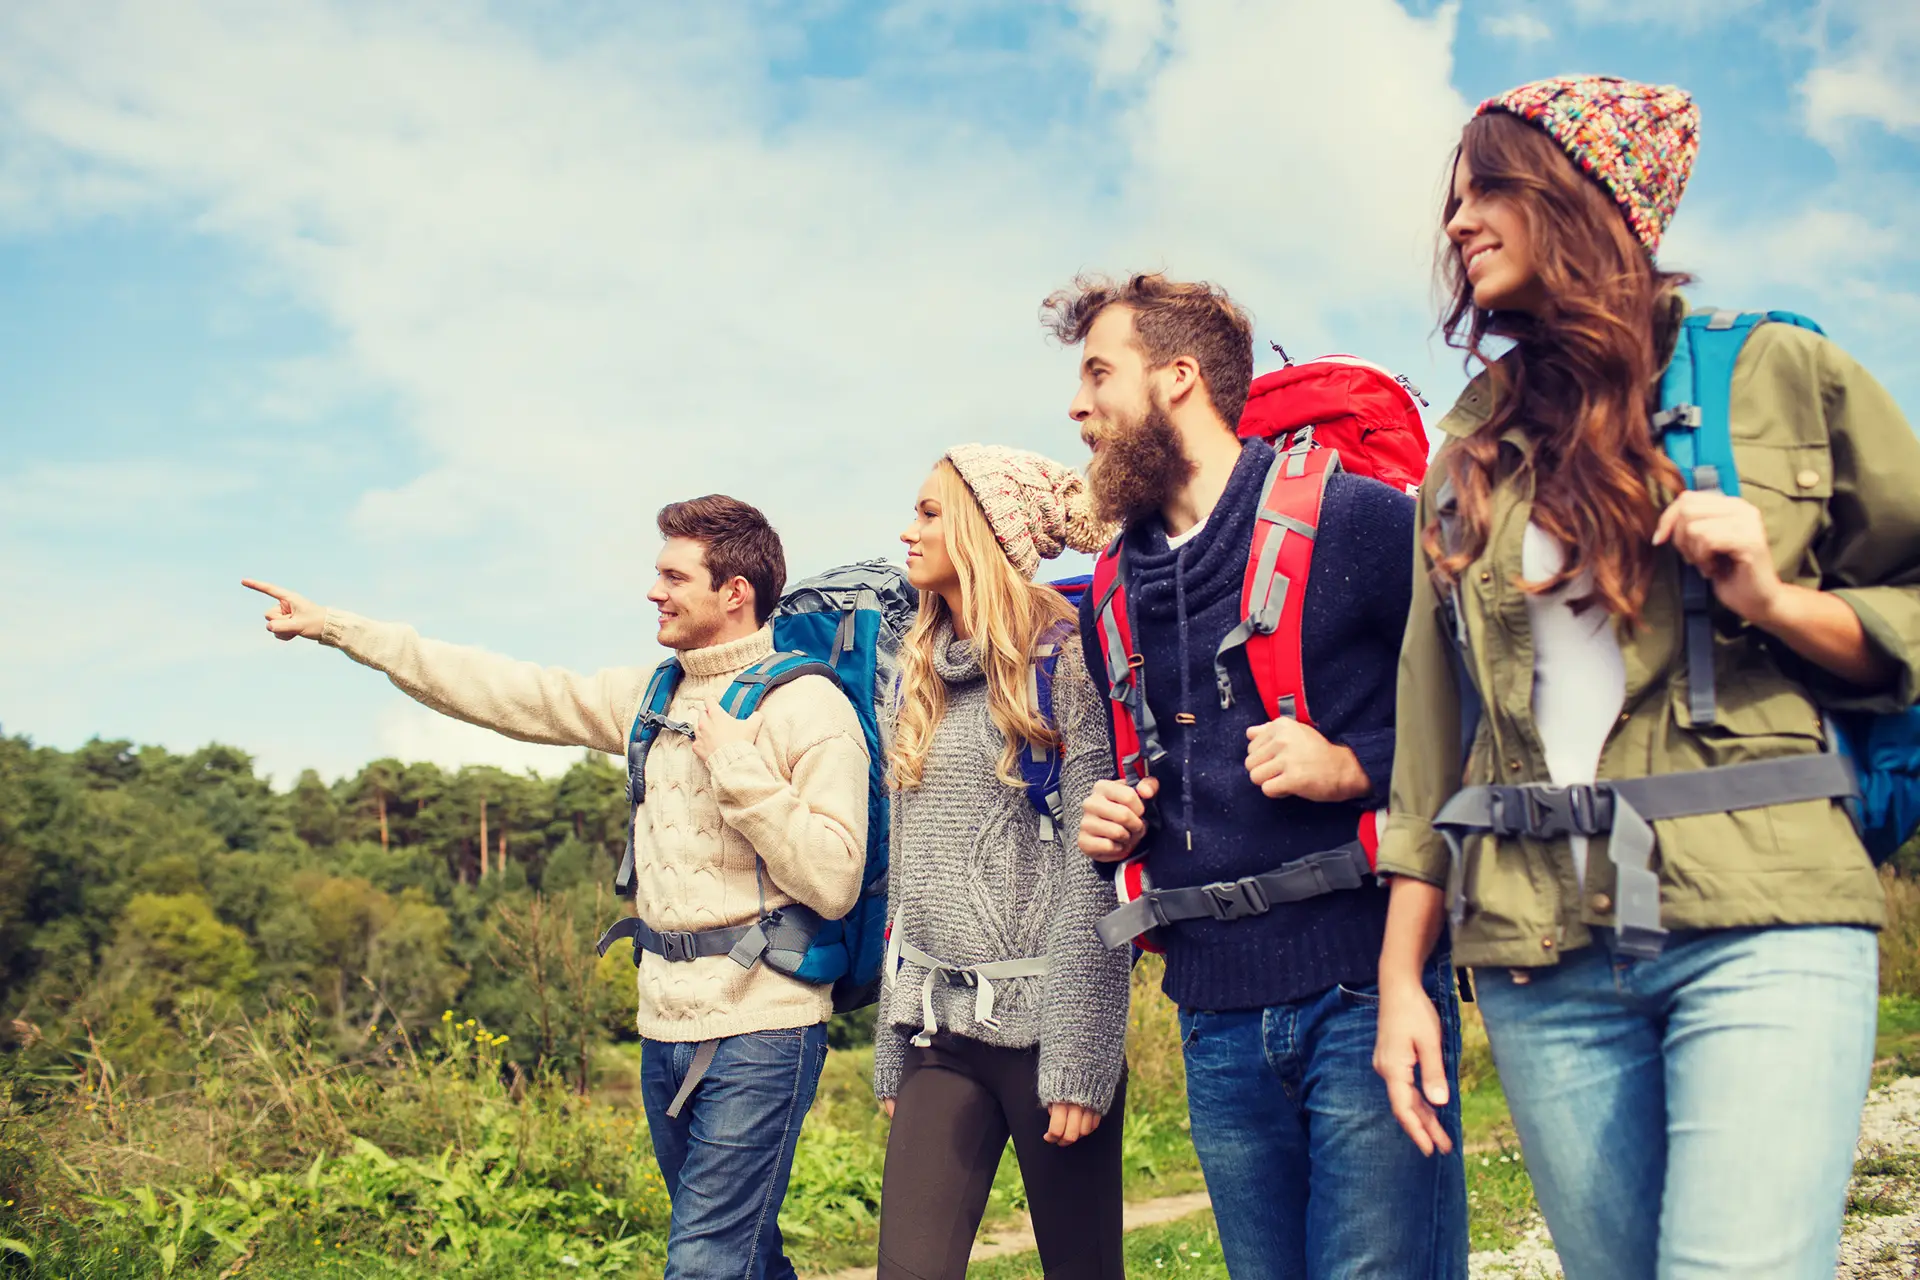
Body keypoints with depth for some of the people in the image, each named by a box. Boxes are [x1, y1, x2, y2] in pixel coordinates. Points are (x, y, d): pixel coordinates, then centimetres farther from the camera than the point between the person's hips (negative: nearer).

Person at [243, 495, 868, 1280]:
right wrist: (333, 626, 12)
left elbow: (832, 883, -17)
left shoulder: (811, 708, -10)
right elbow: (502, 693, 12)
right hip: (668, 1031, 7)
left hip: (760, 1037, -7)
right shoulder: (650, 697, 11)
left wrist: (732, 761, -19)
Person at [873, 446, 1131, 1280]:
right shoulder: (924, 677, 15)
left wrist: (1078, 1060, -15)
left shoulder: (1063, 663, -5)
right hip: (941, 1033, 6)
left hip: (1041, 1019, -5)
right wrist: (893, 1052, 14)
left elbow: (1093, 875, -11)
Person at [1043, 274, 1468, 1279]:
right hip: (1218, 1020, 6)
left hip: (1362, 996, -6)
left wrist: (1359, 766, -17)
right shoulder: (1111, 598, 15)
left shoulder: (1353, 518, -4)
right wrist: (1107, 823, 6)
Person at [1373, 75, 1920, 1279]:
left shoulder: (1781, 376, 6)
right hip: (1542, 957, 3)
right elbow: (1430, 730, 13)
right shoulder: (1468, 459, 15)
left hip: (1761, 925, -3)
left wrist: (1773, 602, -10)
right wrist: (1402, 976, 9)